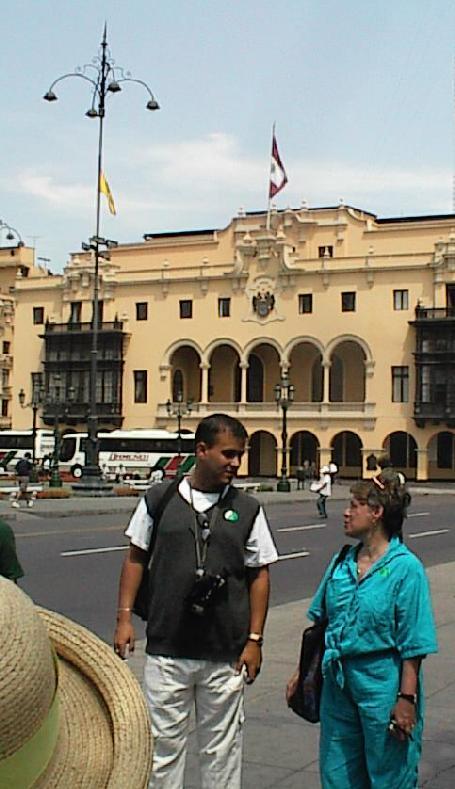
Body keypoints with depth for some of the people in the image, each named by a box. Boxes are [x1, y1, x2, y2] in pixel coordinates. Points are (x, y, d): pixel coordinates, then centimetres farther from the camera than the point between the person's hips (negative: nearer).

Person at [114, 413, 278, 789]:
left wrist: (254, 640, 0)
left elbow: (259, 575, 4)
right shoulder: (159, 499, 1)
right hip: (166, 648, 0)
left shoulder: (247, 509, 2)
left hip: (225, 655, 0)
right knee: (164, 741, 8)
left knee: (222, 746, 9)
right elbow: (136, 558, 8)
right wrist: (125, 618, 2)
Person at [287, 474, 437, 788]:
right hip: (338, 680, 6)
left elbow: (413, 645, -13)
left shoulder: (406, 567, -12)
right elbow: (321, 621, 15)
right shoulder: (342, 562, 7)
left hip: (381, 682, -6)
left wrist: (406, 698, -16)